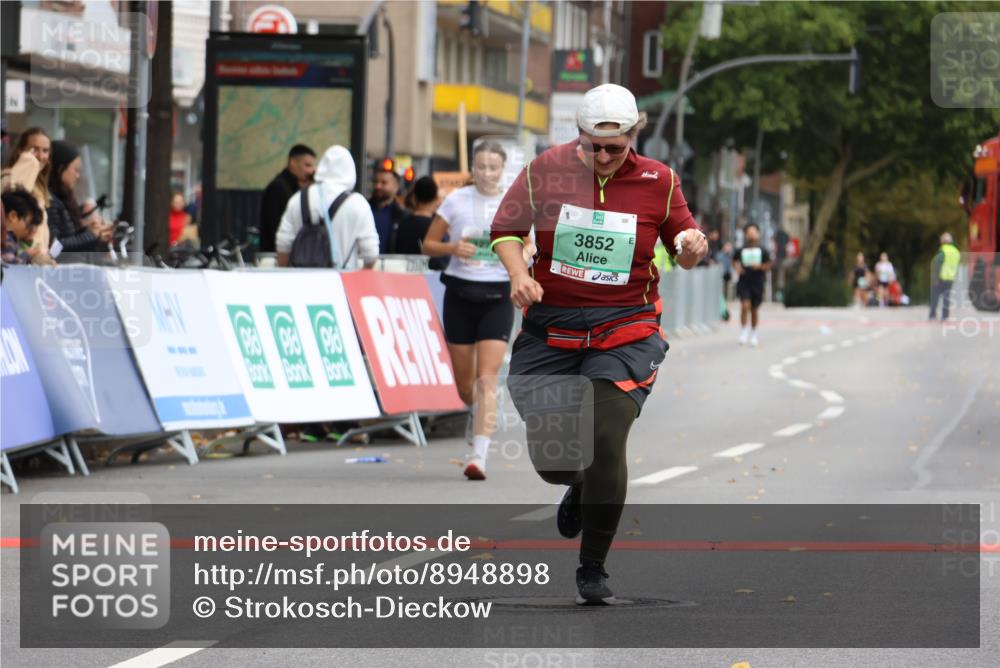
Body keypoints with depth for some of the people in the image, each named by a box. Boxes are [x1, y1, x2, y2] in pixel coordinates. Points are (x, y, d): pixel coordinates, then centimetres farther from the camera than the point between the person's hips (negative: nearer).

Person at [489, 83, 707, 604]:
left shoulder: (658, 183, -2)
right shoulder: (546, 171, -4)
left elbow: (683, 252, 10)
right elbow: (505, 229, 7)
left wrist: (692, 249, -15)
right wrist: (518, 275, -11)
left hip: (625, 331, -1)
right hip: (549, 327, 1)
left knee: (605, 442, -17)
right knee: (549, 456, 0)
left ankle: (593, 568, 0)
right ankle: (579, 489, 42)